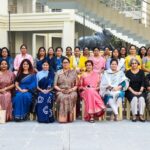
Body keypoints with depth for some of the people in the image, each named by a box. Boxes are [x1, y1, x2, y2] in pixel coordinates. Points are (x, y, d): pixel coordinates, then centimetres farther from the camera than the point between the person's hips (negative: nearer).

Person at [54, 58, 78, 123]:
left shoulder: (73, 72, 13)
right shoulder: (58, 72, 13)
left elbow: (76, 85, 10)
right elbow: (55, 85, 9)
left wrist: (71, 89, -9)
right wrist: (60, 89, -9)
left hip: (71, 91, 0)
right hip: (60, 92, 0)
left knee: (71, 96, -35)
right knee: (62, 97, -35)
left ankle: (69, 117, -30)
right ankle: (62, 117, -35)